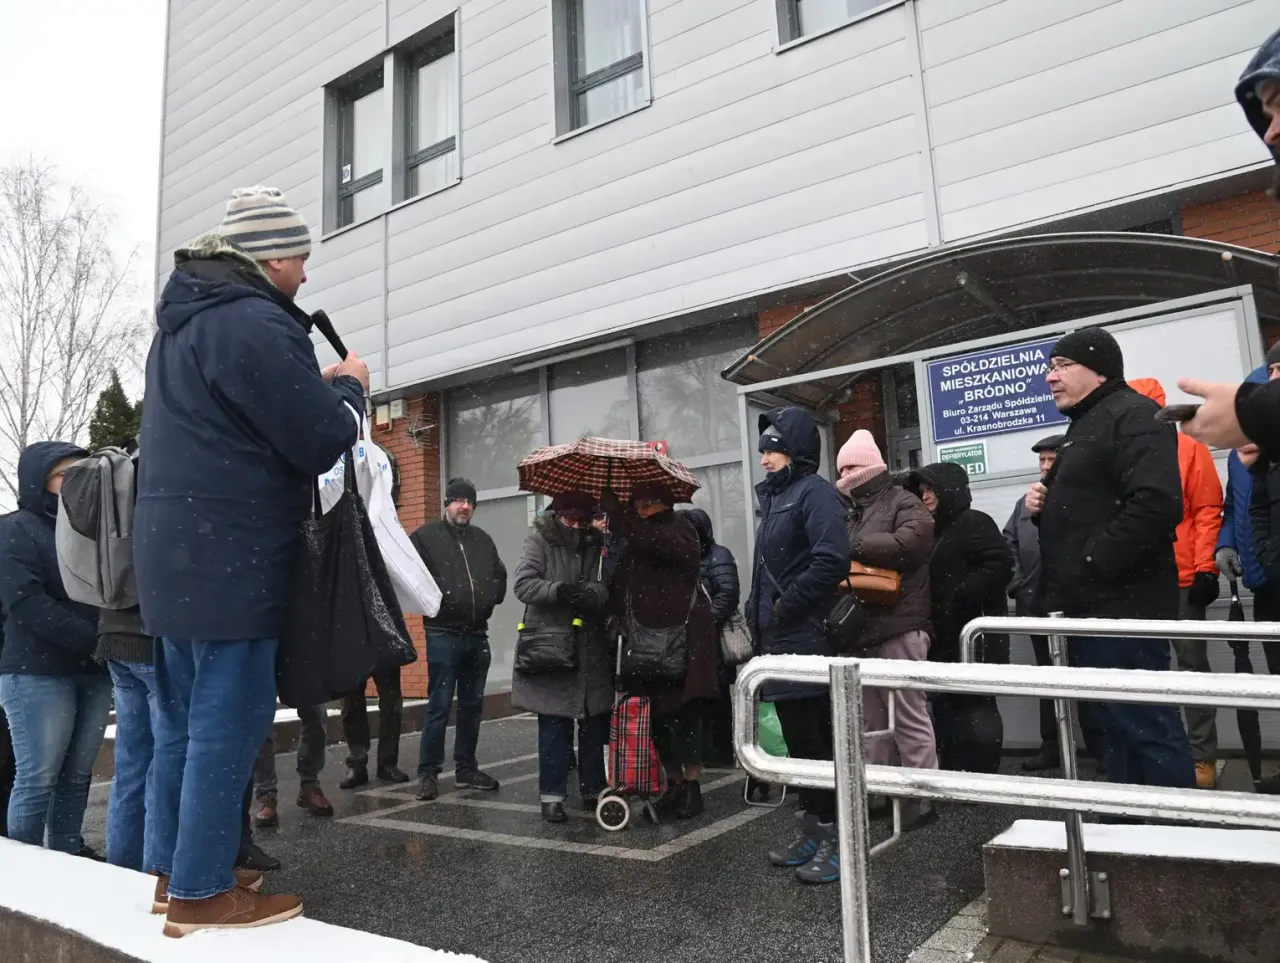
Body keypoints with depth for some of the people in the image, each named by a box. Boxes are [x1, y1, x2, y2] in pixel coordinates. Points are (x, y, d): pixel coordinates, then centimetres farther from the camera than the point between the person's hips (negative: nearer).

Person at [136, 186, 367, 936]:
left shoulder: (186, 323, 17)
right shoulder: (255, 325, -16)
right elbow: (322, 442, -15)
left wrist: (312, 386, 12)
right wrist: (349, 388, 4)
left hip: (176, 550, 10)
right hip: (231, 558, -10)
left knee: (186, 719, 16)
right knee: (229, 722, -2)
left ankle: (173, 871, 26)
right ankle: (201, 893, 7)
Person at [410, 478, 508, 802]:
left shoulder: (483, 540, 13)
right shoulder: (426, 537, -2)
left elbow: (500, 577, 22)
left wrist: (490, 599, 12)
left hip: (477, 635, 6)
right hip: (443, 635, -5)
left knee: (472, 705, 11)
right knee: (439, 706, -4)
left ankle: (466, 769, 21)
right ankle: (428, 772, 6)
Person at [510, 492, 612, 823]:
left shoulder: (598, 546, 6)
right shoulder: (540, 541, -1)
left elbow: (610, 588, -5)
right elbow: (523, 583, -10)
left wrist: (589, 593, -26)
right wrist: (558, 590, -25)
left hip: (592, 652, 3)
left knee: (595, 724, 11)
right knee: (554, 726, 2)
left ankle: (594, 790, 25)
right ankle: (551, 795, 14)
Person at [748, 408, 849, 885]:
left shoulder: (814, 492, -10)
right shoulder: (775, 497, 19)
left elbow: (832, 560, -24)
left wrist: (785, 606, -17)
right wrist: (758, 612, 11)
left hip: (804, 640, -9)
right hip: (778, 640, 9)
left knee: (813, 739, -3)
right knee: (799, 737, 15)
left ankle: (836, 837, 9)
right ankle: (812, 830, 27)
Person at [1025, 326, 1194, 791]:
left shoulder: (1133, 416, -10)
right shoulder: (1086, 425, 22)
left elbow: (1157, 503, -25)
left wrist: (1092, 564, -22)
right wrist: (1045, 502, 9)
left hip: (1123, 604, -10)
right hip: (1092, 606, 10)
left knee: (1146, 725, -5)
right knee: (1115, 724, 15)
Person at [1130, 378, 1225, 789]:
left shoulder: (1188, 448, 0)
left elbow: (1208, 510, -3)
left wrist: (1206, 568, -10)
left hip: (1181, 581, -3)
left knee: (1192, 667, 5)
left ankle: (1202, 757, 14)